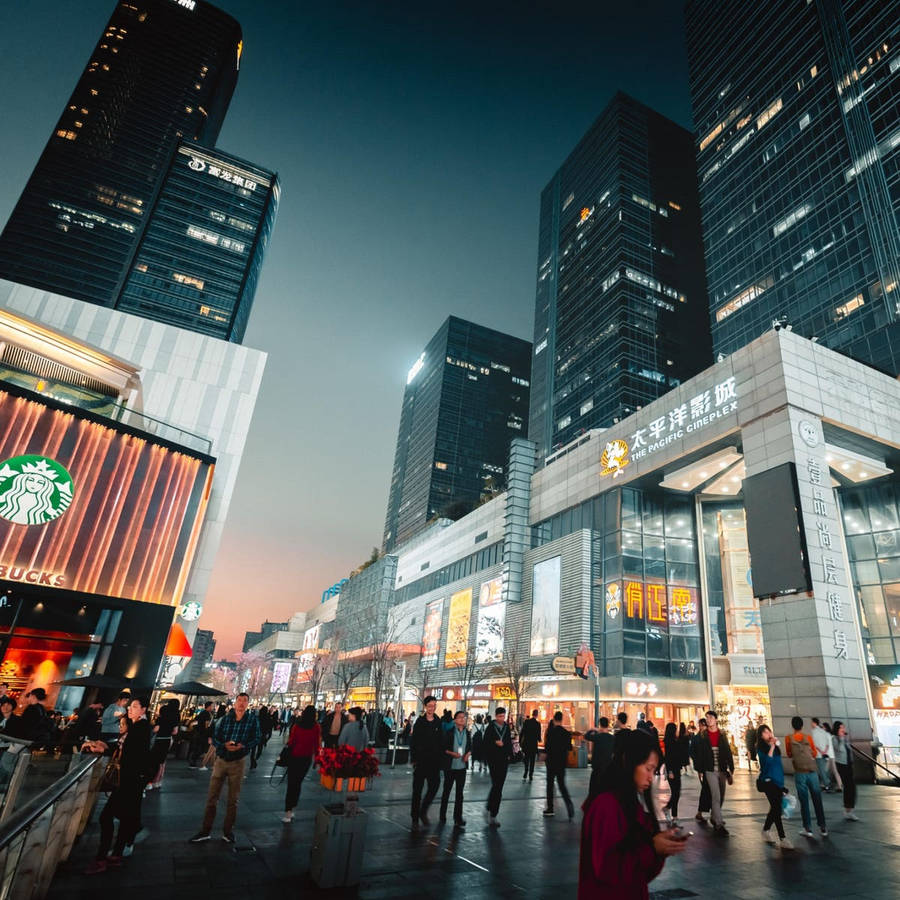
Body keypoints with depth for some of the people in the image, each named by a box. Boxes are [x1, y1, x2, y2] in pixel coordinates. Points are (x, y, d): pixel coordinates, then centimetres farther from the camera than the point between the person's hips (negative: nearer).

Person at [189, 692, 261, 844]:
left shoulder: (252, 720, -5)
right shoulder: (224, 719, -1)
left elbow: (256, 739, -6)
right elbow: (215, 738, -1)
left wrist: (242, 745, -24)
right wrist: (224, 744, -21)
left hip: (237, 763, -1)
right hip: (221, 760, 1)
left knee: (233, 800, 9)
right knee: (212, 797, 4)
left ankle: (228, 831, 24)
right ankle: (205, 831, 18)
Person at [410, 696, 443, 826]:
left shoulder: (438, 723, 4)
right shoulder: (420, 722, -4)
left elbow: (441, 742, 6)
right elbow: (413, 741, -4)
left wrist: (441, 760, 1)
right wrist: (413, 759, -8)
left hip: (434, 761, 2)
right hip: (421, 760, -2)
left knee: (434, 785, -2)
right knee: (417, 789, 5)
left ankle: (423, 811, 20)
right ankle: (415, 818, 18)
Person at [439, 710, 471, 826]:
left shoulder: (467, 733, 4)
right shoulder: (449, 732, -8)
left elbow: (470, 747, 13)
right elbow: (443, 747, -7)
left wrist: (468, 754, -8)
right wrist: (452, 753, -21)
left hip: (462, 766, 3)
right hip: (450, 766, -3)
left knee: (459, 792, 6)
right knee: (447, 790, 10)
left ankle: (458, 818, 15)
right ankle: (442, 816, 26)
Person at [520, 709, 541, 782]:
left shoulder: (526, 722, -5)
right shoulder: (538, 723, -12)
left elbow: (521, 733, -4)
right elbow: (538, 735, -11)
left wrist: (520, 742, 6)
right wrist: (539, 740, 12)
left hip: (526, 744, 2)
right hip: (534, 744, -2)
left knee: (526, 760, 16)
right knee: (532, 761, 8)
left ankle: (525, 775, 15)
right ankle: (530, 776, 8)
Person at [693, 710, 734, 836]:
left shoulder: (723, 735, 4)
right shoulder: (702, 736, -2)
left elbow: (728, 753, 5)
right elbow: (699, 754, -1)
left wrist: (731, 770, 1)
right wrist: (700, 770, -4)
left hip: (722, 770, 3)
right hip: (710, 770, -3)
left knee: (721, 797, 12)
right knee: (716, 796, -11)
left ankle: (714, 817, 31)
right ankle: (719, 824, -6)